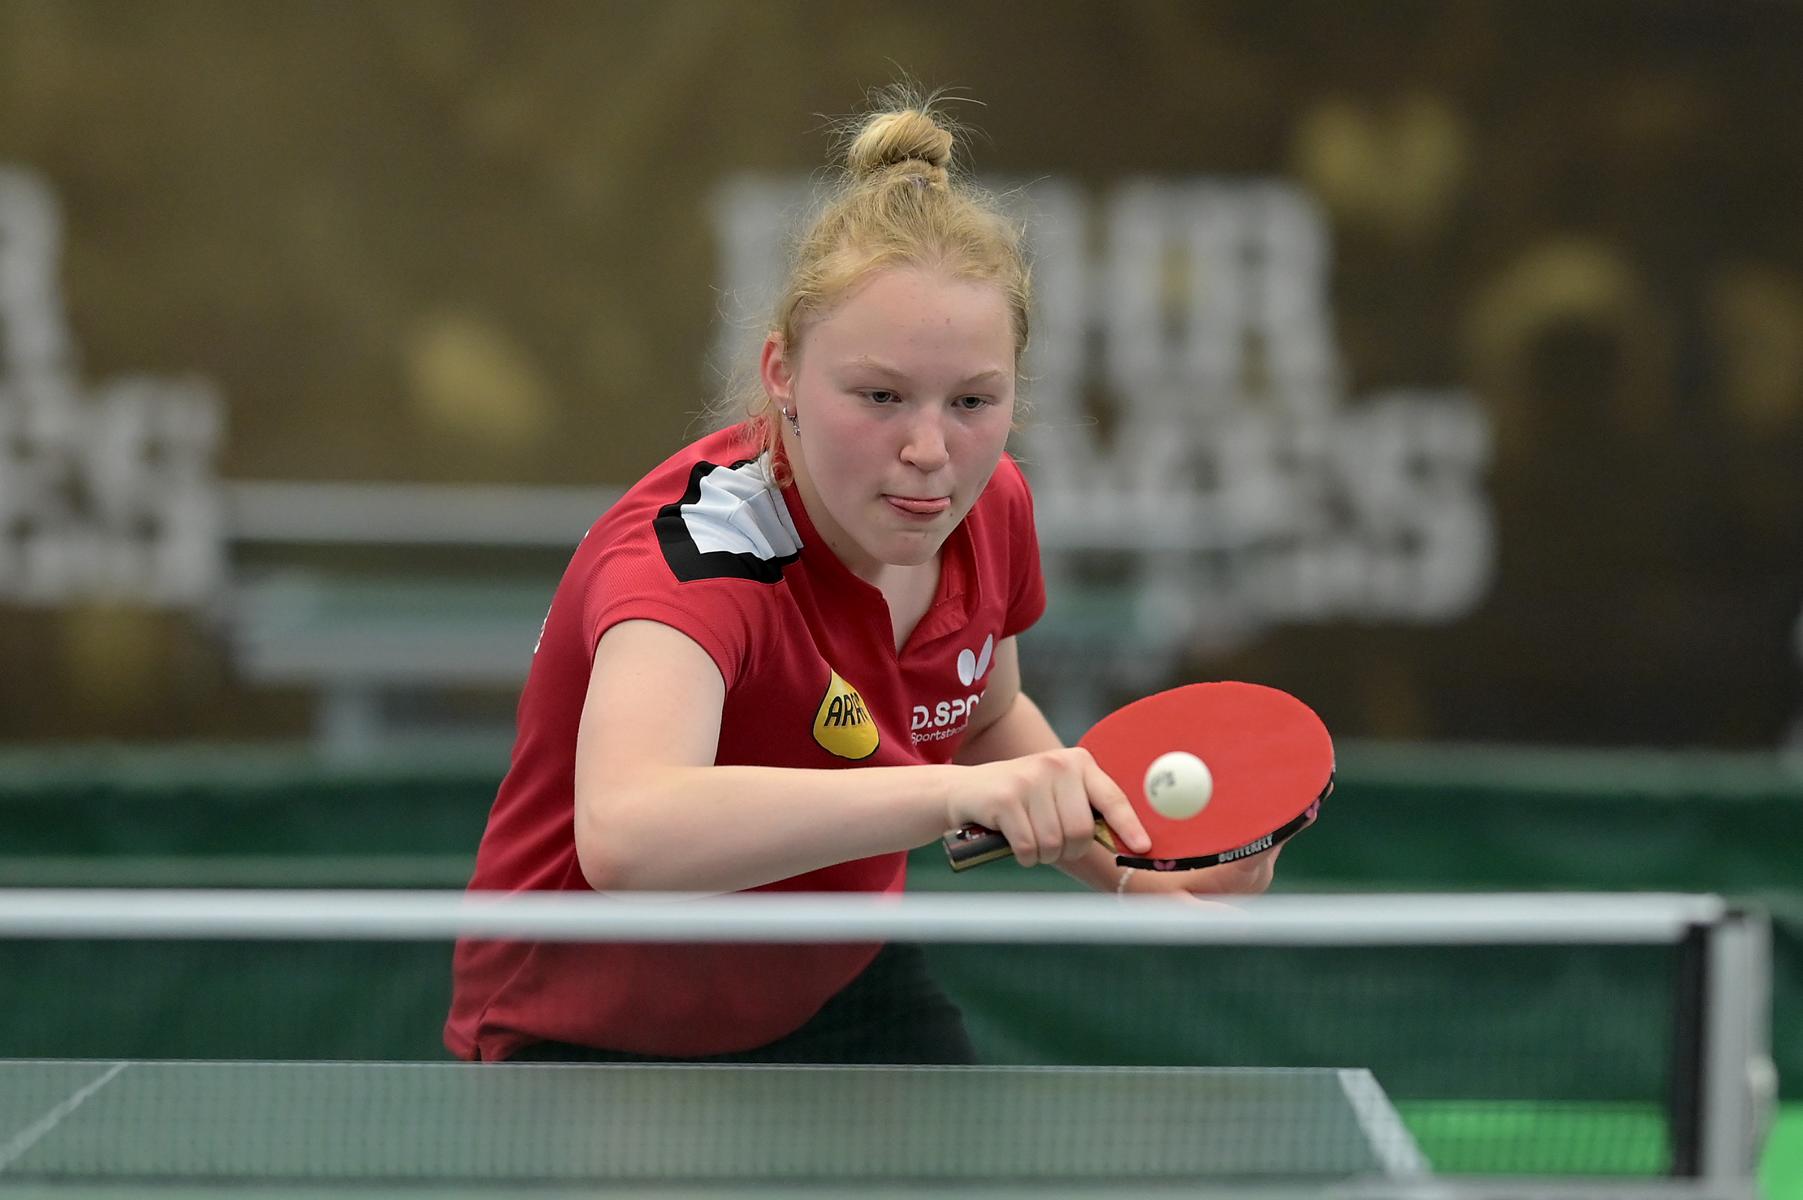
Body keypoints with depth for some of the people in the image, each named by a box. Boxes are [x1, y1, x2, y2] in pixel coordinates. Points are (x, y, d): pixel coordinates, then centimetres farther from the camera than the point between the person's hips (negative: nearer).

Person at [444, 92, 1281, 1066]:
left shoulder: (988, 508, -10)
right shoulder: (693, 545, -33)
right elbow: (625, 834, -55)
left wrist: (1134, 872, -3)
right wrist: (954, 790, -63)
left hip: (841, 994, 6)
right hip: (598, 1039, -6)